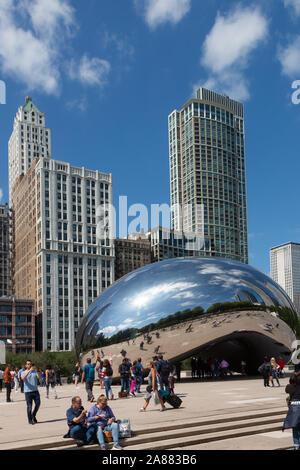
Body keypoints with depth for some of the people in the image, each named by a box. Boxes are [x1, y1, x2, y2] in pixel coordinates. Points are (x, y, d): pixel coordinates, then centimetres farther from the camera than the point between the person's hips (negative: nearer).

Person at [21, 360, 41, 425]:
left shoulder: (35, 371, 9)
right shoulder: (23, 372, 4)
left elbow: (39, 377, -10)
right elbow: (23, 378, -20)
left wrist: (36, 370, -26)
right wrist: (29, 371, -30)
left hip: (35, 391, 2)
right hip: (28, 391, -2)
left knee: (38, 403, -1)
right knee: (29, 406, -1)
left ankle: (33, 415, 23)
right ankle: (30, 420, 8)